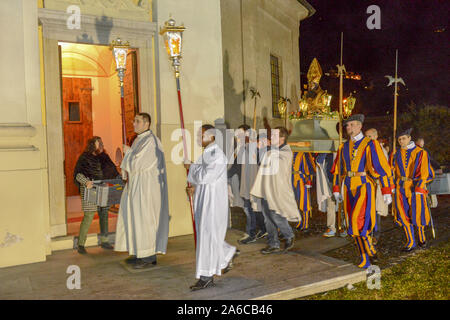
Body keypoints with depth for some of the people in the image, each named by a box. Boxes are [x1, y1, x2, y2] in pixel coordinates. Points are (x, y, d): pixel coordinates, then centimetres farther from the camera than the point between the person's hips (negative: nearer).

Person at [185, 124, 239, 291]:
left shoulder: (216, 154, -16)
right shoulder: (206, 153, 13)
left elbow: (206, 175, -24)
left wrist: (191, 167, -9)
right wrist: (193, 187, 6)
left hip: (212, 200, -9)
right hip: (203, 200, 9)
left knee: (207, 235, -4)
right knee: (205, 233, 17)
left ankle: (207, 277, 5)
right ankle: (229, 254, 37)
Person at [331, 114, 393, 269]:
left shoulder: (370, 144, -4)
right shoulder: (344, 147, 11)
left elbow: (382, 167, -8)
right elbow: (337, 169, 18)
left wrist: (386, 191, -12)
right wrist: (336, 189, 13)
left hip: (364, 187, -5)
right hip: (349, 188, 6)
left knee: (358, 220, -17)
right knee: (354, 225, 7)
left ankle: (370, 250, 6)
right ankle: (365, 258, 19)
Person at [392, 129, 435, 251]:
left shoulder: (420, 153, -3)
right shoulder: (397, 154, 8)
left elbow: (424, 173, -6)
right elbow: (394, 171, 17)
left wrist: (419, 189, -14)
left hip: (415, 187, -3)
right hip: (401, 188, 3)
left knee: (417, 214, 1)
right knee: (404, 216, 1)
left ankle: (422, 237, 28)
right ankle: (410, 242, 11)